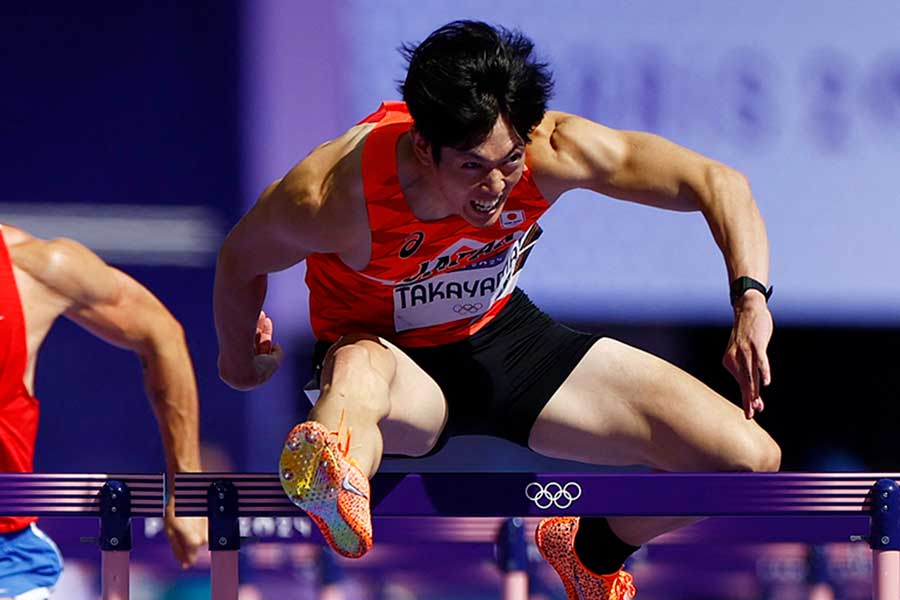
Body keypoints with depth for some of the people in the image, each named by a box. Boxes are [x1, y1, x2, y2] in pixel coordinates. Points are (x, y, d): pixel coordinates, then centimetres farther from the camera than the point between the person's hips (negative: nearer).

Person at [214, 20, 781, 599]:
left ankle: (591, 552, 18)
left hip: (505, 335, 4)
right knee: (357, 372, -45)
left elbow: (718, 183, -20)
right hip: (393, 360, -4)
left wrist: (751, 298, -36)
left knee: (751, 461, -8)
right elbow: (240, 262, -10)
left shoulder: (553, 151, -27)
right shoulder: (334, 194, -33)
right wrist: (240, 360, 9)